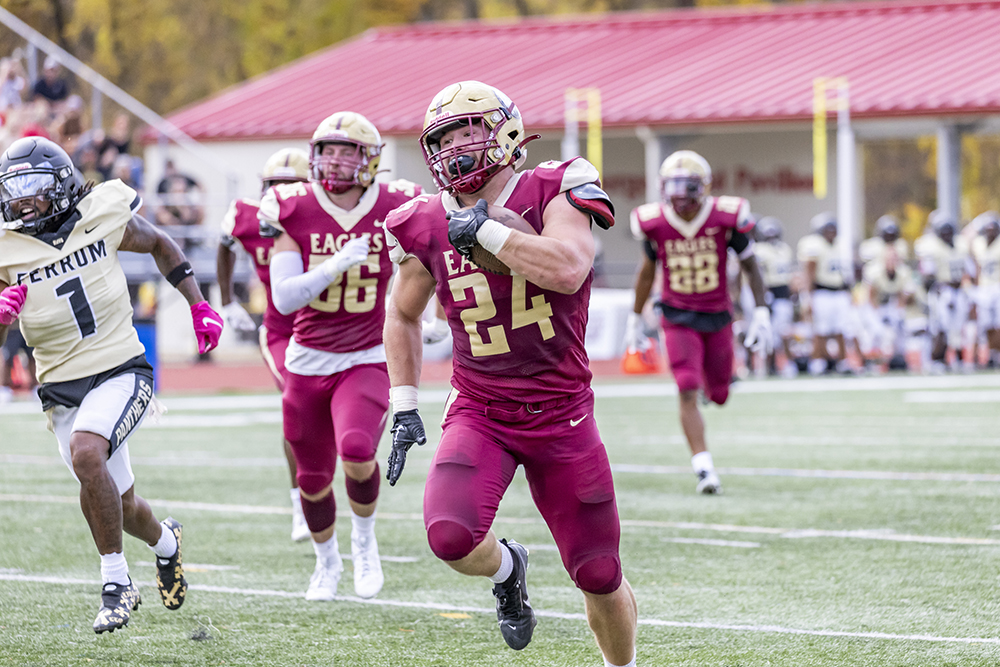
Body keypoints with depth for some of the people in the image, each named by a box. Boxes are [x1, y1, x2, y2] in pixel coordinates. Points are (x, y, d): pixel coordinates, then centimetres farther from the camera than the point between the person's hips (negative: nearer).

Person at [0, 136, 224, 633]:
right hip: (60, 386, 3)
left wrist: (198, 306, 12)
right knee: (119, 507, 9)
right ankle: (165, 542, 46)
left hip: (120, 372, -3)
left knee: (86, 454, -30)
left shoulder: (103, 217, -5)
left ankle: (116, 583, -17)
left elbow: (160, 245, 16)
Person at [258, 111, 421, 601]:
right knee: (313, 477, 11)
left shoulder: (392, 210, -8)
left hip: (367, 359, -2)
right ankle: (326, 560, 40)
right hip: (308, 359, 2)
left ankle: (364, 538, 4)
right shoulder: (295, 212, -8)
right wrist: (336, 266, -25)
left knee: (357, 451, -26)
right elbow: (284, 298, -15)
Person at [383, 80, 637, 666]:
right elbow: (403, 315, 16)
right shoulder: (430, 227, 0)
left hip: (562, 415, -2)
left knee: (600, 578, 2)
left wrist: (485, 229, -24)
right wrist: (404, 407, 8)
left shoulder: (553, 193, -10)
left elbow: (567, 269, -30)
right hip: (480, 414, 2)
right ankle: (507, 569, 10)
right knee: (451, 536, -26)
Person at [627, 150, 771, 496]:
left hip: (717, 316, 1)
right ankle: (704, 468, -15)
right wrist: (635, 318, 14)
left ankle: (713, 383, 51)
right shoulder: (655, 223, -9)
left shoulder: (726, 217, -14)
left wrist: (760, 312, -6)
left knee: (717, 395, 12)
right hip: (678, 318, -1)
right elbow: (647, 272, 8)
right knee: (687, 393, -15)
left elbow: (750, 266, -1)